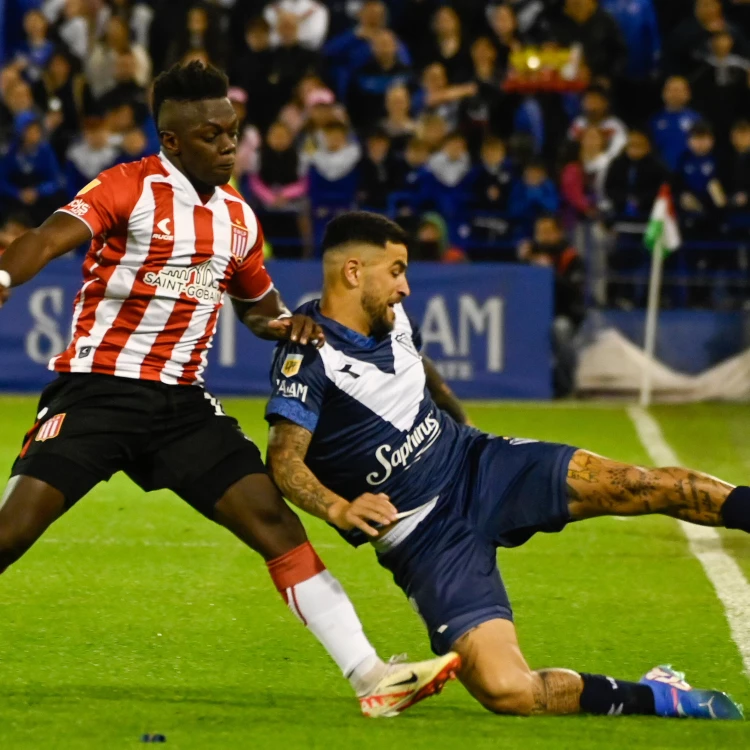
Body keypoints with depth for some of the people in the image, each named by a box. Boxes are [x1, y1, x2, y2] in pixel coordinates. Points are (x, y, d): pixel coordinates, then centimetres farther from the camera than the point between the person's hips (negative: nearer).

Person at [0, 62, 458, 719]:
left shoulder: (238, 217, 12)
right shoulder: (129, 189, -7)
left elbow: (258, 307, 30)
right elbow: (55, 237, -26)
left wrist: (286, 324, 5)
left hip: (181, 401, 5)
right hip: (97, 389, -5)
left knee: (275, 522, -5)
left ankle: (371, 678, -6)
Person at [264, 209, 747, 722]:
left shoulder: (391, 317, 4)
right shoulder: (310, 358, -18)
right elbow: (285, 461, -27)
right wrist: (340, 510, -43)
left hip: (477, 467, 7)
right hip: (425, 540, -7)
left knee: (642, 486, -12)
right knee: (506, 690, -23)